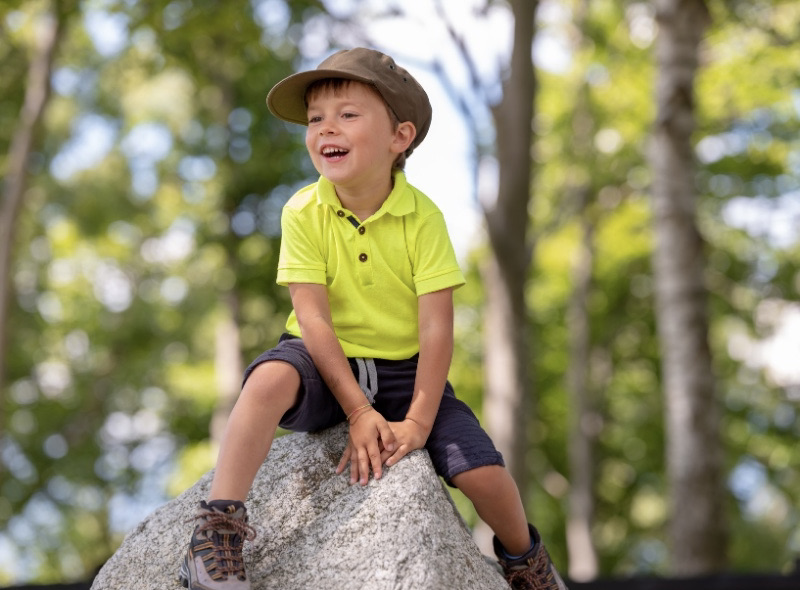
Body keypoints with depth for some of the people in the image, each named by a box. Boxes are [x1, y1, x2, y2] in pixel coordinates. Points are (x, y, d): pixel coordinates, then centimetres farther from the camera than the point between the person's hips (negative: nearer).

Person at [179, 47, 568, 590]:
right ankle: (218, 530, -30)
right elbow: (313, 318, -15)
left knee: (484, 473, -14)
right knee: (269, 379, -36)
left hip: (404, 369, 1)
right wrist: (358, 412, -21)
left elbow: (436, 327, -14)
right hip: (326, 363, -1)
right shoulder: (303, 213, -12)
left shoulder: (422, 217, -13)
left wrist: (417, 422, -20)